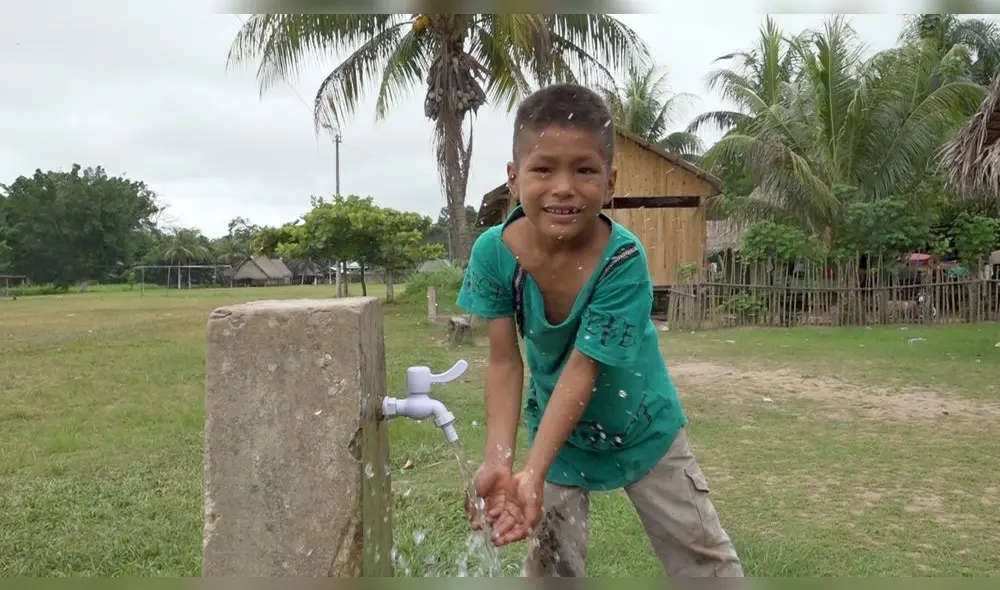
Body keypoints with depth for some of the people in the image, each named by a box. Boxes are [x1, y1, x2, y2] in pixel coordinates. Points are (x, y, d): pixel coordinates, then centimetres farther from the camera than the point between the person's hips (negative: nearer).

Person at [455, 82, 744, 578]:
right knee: (550, 564, 10)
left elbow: (582, 369, -32)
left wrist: (533, 472, -39)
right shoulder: (494, 252, -23)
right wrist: (499, 461, -32)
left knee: (704, 557, 11)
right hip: (558, 429, 2)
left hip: (640, 425, -2)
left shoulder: (623, 259, -32)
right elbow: (504, 362, -20)